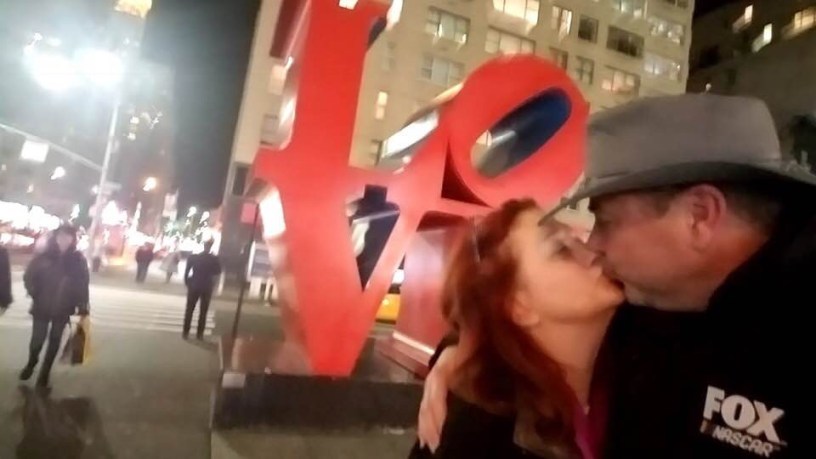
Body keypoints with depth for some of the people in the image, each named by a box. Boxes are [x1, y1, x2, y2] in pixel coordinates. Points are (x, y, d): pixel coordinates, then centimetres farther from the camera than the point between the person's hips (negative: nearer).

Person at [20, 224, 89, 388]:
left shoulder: (78, 260, -7)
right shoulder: (44, 257, -9)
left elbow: (82, 286, -5)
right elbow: (28, 276, 2)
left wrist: (82, 309, -6)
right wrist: (35, 294, -11)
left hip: (63, 309, 0)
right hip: (42, 307, 0)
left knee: (54, 341, 12)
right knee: (37, 339, 6)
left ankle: (45, 372, 31)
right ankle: (31, 364, 38)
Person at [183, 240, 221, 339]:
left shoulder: (193, 257, -6)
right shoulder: (214, 259, -9)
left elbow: (187, 271, -5)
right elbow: (218, 272, -2)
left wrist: (187, 282, 5)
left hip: (194, 286, 0)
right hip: (207, 287, 0)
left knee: (189, 310, 10)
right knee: (203, 312, 8)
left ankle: (186, 332, 11)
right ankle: (200, 333, 8)